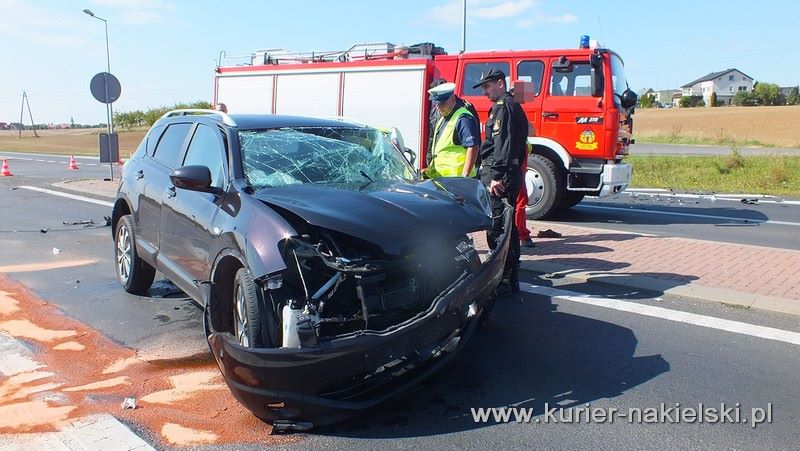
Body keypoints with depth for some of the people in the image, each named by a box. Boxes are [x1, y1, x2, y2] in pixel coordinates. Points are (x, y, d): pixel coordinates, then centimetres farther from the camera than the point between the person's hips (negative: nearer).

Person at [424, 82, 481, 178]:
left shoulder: (463, 118, -12)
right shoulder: (442, 119, 20)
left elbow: (472, 148, -21)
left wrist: (464, 176, -25)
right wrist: (431, 167, 21)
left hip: (455, 178, -9)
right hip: (439, 176, 9)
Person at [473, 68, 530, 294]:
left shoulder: (502, 108, -10)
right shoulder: (514, 106, 21)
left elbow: (502, 145, -21)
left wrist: (496, 176, -24)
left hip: (498, 177, -11)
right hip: (512, 174, 11)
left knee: (496, 227, -8)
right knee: (509, 226, 14)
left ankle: (501, 280, -4)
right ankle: (512, 278, 22)